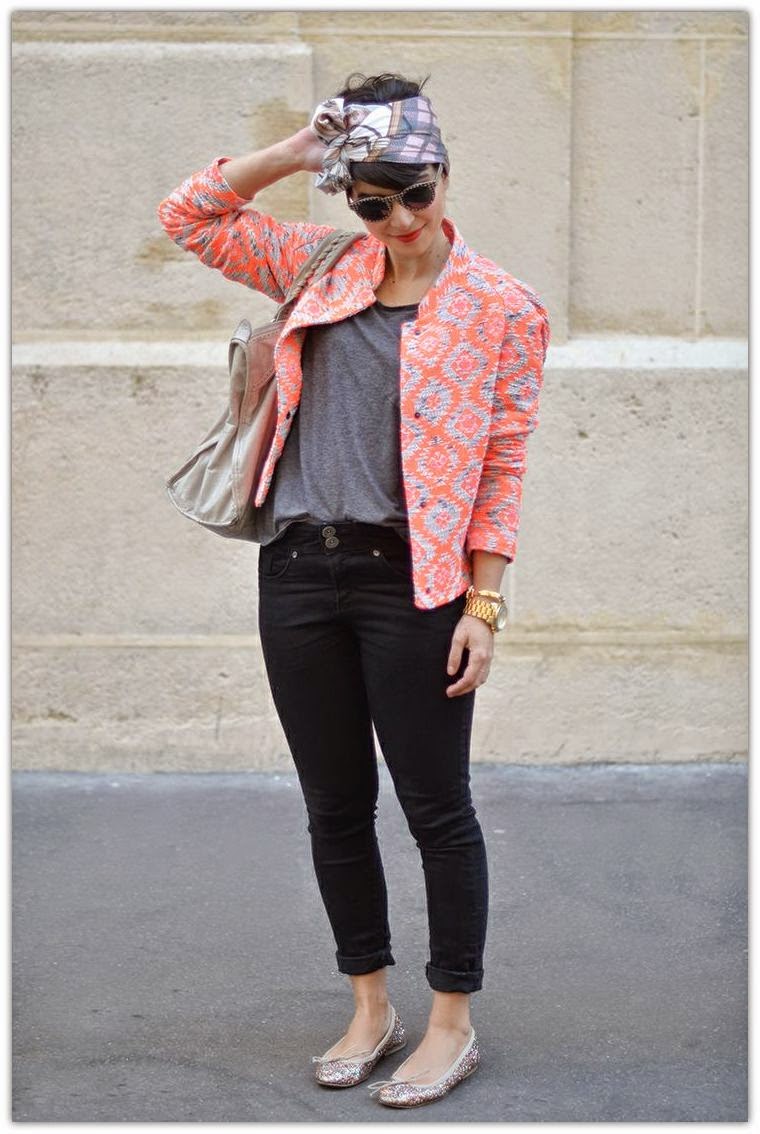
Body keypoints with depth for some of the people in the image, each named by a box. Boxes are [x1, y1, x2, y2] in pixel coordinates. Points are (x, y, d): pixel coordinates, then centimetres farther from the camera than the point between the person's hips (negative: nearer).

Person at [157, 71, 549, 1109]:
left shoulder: (499, 306, -2)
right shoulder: (323, 268, 9)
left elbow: (502, 470, -4)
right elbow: (189, 217, 14)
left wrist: (483, 608, -9)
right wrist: (292, 155, 3)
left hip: (409, 581, -4)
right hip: (297, 568, 5)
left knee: (436, 809, 4)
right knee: (335, 807, 12)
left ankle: (453, 1024, 19)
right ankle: (372, 1008, 28)